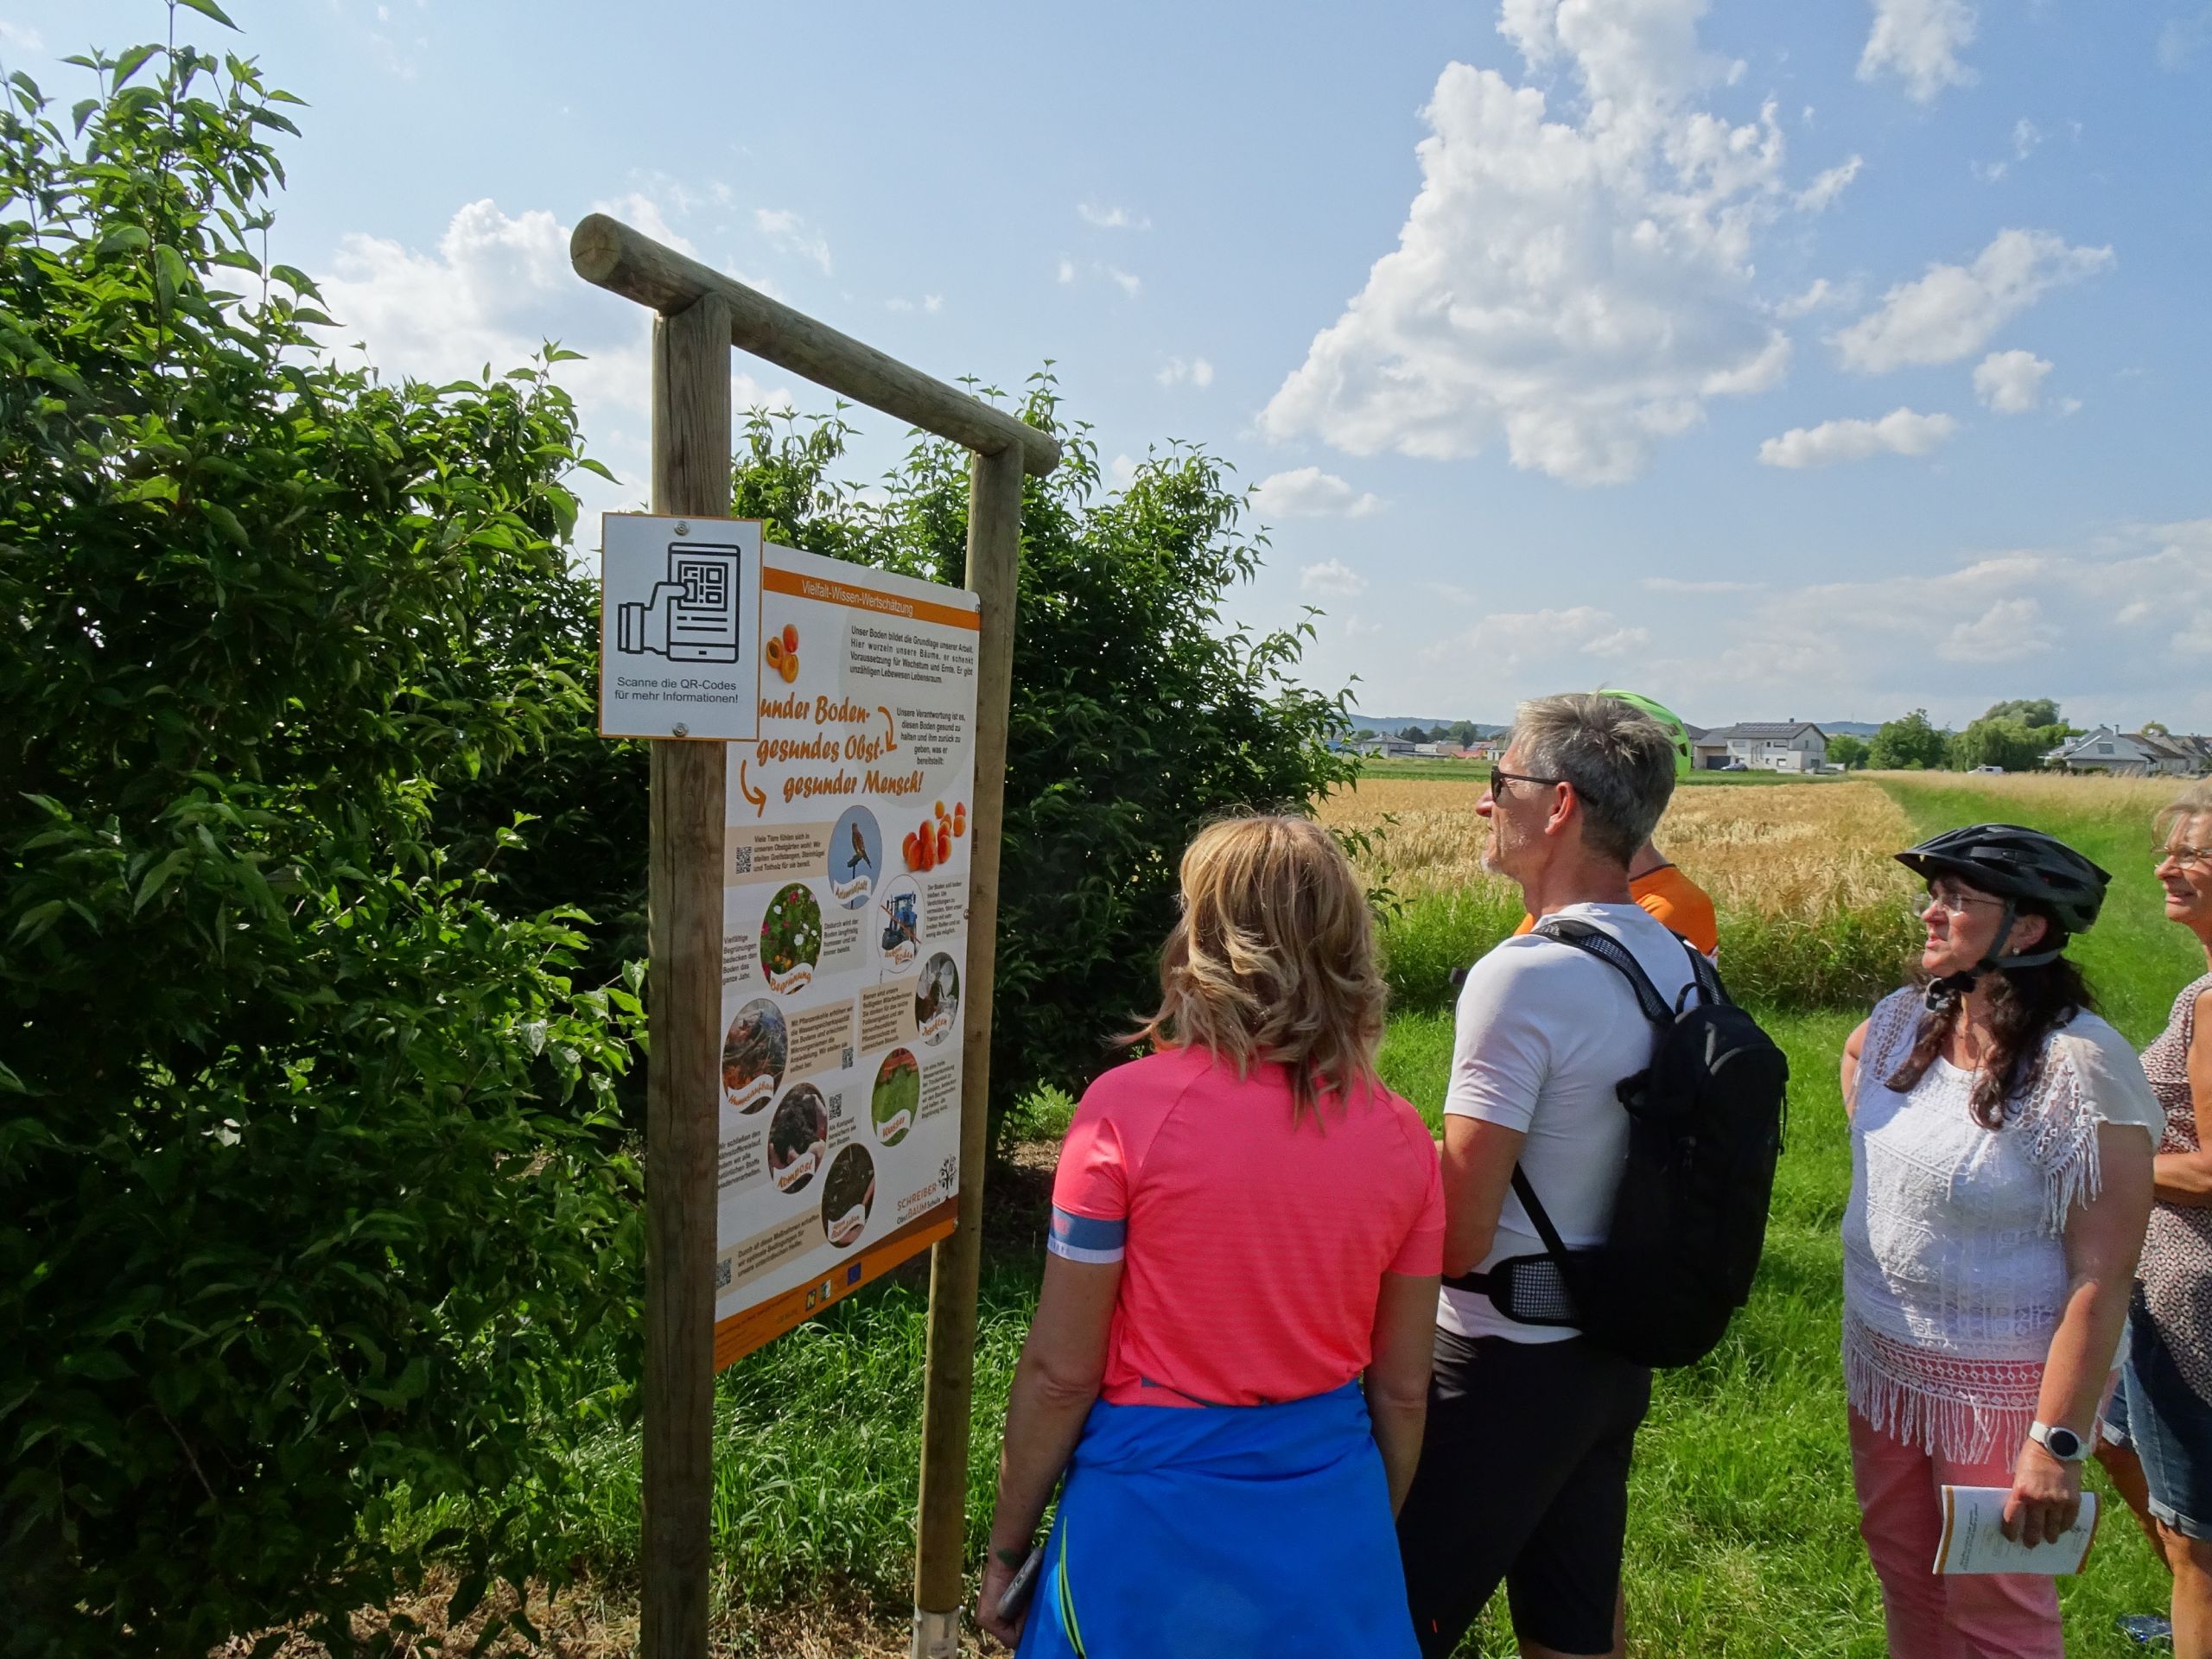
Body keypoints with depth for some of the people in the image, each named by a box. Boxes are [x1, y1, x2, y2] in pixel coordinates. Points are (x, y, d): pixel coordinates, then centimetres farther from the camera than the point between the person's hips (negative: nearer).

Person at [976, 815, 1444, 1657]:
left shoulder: (1127, 1108, -18)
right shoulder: (1402, 1137, -7)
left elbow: (1059, 1373, -13)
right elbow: (1403, 1390, 2)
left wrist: (1005, 1548, 1)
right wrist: (1372, 1534, 17)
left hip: (1154, 1511, -3)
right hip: (1330, 1518, 3)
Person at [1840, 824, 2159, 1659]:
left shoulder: (2079, 1068, -24)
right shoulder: (1902, 1021, -4)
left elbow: (2102, 1278, -23)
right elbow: (1854, 1056, 23)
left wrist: (2057, 1443, -21)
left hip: (2003, 1387, -6)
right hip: (1883, 1362, 6)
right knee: (1901, 1572, 21)